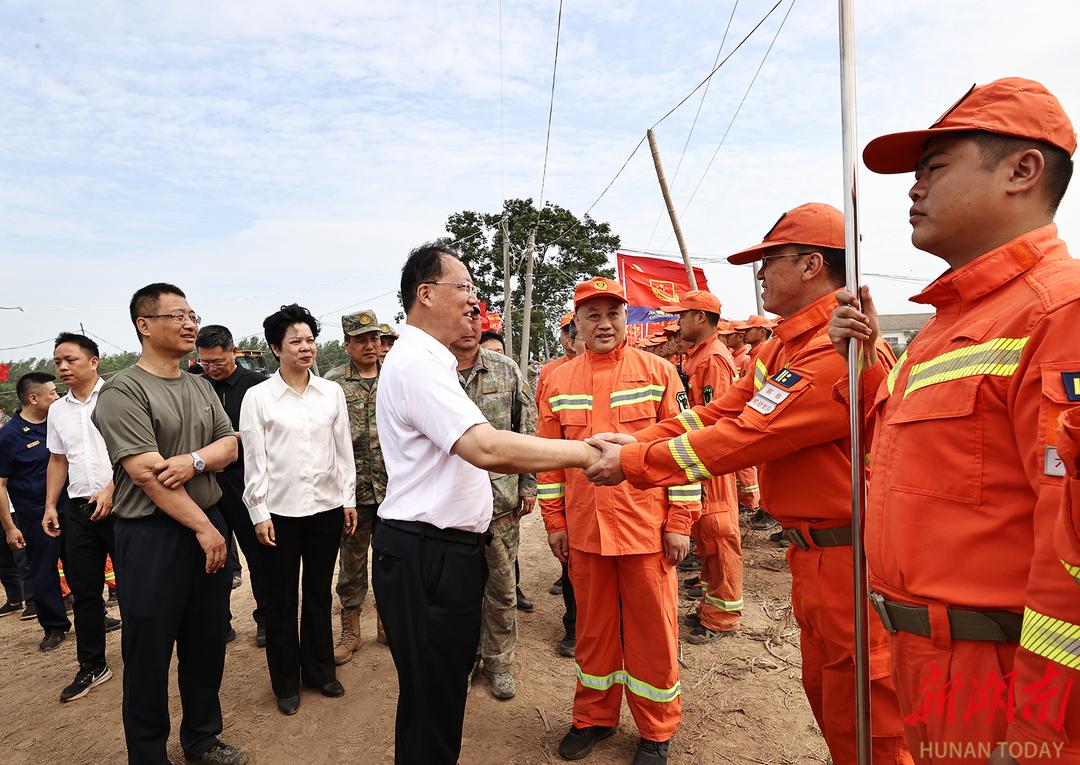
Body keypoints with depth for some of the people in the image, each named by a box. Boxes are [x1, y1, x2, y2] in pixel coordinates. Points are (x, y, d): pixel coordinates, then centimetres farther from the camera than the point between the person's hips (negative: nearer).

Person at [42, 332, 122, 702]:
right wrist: (50, 506, 14)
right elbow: (58, 461, 19)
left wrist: (110, 490, -17)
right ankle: (92, 666, 23)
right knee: (83, 591, 11)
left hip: (119, 504, -6)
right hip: (78, 509, 6)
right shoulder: (57, 410, 12)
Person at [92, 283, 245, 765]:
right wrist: (203, 527, -14)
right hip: (151, 538, -6)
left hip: (209, 527, 6)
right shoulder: (122, 391, -11)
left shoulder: (201, 387, 11)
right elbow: (146, 473, -18)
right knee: (149, 655, 8)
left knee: (208, 644, 16)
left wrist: (194, 460, -15)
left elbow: (229, 444, 7)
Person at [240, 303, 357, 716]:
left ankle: (319, 670, 33)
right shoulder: (258, 396, -5)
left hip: (326, 507, 2)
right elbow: (254, 459, -5)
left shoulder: (332, 392, 2)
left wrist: (349, 499, 6)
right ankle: (286, 683, 27)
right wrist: (259, 512, -7)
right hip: (280, 510, -2)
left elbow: (344, 449, 6)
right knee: (281, 600, 10)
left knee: (319, 593, 15)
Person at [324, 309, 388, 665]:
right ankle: (350, 630, 24)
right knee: (352, 562, 10)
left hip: (394, 486, 2)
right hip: (353, 488, -2)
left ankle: (387, 621, 30)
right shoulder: (333, 383, -2)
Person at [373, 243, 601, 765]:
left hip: (448, 548, 10)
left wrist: (531, 472, 7)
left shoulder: (431, 361, 15)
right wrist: (583, 452, -24)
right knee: (431, 698, 5)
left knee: (446, 687, 21)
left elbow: (469, 452, 17)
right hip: (425, 554, -10)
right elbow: (487, 448, -31)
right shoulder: (416, 363, -19)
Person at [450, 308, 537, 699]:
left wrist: (528, 485, 1)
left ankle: (499, 662, 30)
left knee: (502, 586, 11)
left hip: (501, 497, 1)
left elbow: (528, 430, 4)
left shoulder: (507, 370, 2)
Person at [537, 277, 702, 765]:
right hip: (584, 531, 2)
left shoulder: (658, 372, -2)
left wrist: (680, 522, -6)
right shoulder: (558, 382, 4)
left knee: (652, 630, 10)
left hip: (647, 529, -2)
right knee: (593, 628, 16)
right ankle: (594, 717, 36)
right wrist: (554, 523, 7)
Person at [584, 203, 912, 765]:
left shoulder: (843, 350, -25)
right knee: (824, 694, 24)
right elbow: (719, 413, 6)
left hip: (847, 556, -10)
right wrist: (639, 440, -8)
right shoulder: (781, 349, 10)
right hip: (812, 551, 10)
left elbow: (741, 438, -26)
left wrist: (631, 463, -18)